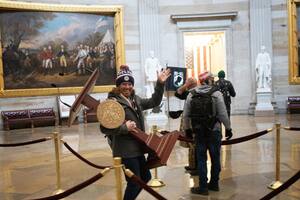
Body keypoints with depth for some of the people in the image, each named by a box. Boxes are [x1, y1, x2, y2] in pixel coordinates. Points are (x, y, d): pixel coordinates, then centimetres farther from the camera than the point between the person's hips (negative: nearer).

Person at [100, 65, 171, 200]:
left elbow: (154, 102, 15)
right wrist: (124, 127, -27)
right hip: (125, 150, -9)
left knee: (146, 177, 22)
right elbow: (104, 128, -20)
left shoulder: (136, 100, 9)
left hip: (137, 148, 9)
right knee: (134, 182, 2)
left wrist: (160, 84, 6)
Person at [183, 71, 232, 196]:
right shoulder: (216, 93, -9)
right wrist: (228, 128, 1)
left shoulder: (191, 94, 0)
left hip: (199, 132, 2)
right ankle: (214, 184, 26)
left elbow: (186, 115, 1)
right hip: (214, 131, -2)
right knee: (215, 158, 14)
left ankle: (203, 187, 12)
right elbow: (223, 114, -11)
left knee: (201, 159, 8)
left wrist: (187, 129, 13)